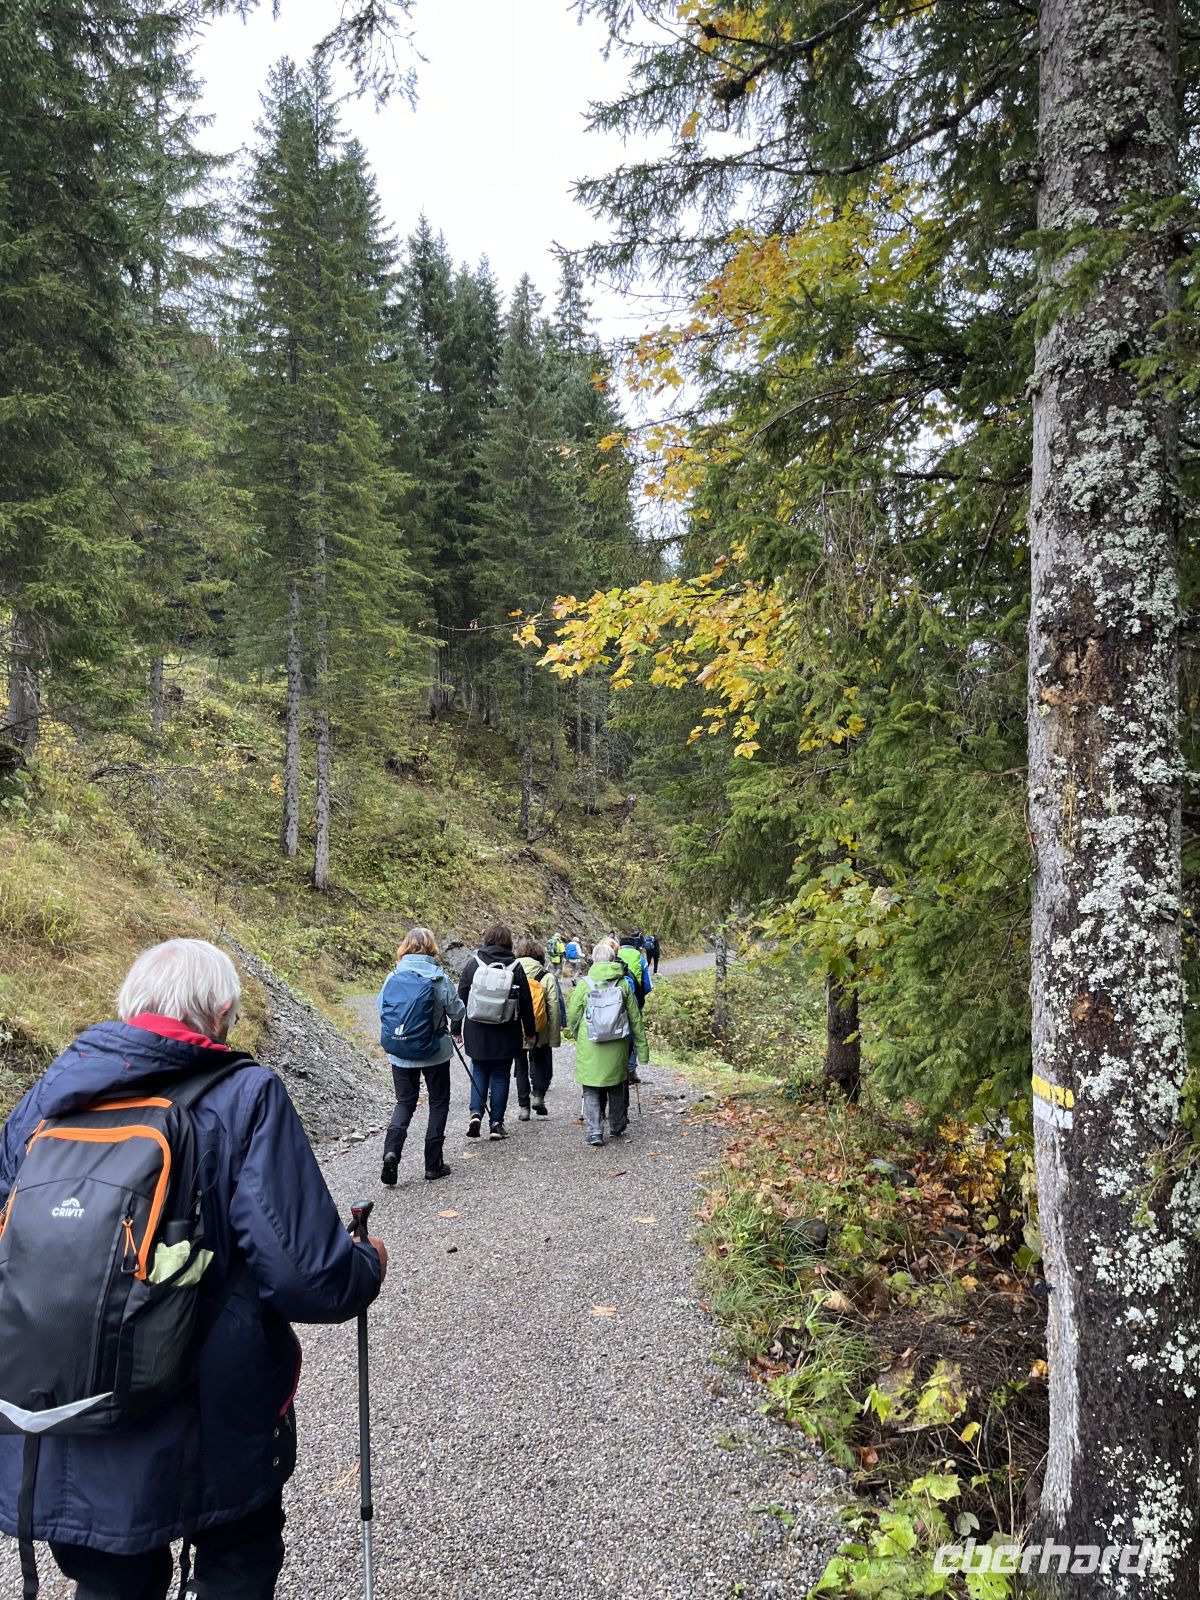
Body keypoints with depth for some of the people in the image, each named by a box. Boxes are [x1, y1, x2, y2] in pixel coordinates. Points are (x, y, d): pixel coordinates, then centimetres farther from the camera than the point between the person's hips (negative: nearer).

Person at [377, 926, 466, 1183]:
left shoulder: (392, 977, -4)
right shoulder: (438, 978, -12)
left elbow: (381, 1009, 4)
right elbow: (458, 1011, -7)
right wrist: (452, 1027, 15)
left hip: (399, 1053, 3)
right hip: (434, 1053, -3)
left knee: (404, 1102, 14)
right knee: (438, 1104, 13)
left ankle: (391, 1151, -10)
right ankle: (433, 1164, 14)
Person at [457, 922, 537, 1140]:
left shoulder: (473, 964, -4)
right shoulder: (515, 967, -6)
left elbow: (461, 997, 0)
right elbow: (526, 1002, -2)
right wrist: (530, 1032, 8)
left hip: (477, 1032, 1)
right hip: (506, 1035, -1)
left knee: (479, 1072, 14)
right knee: (500, 1075, 10)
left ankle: (476, 1113, -3)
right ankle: (496, 1122, 10)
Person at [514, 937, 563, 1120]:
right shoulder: (548, 977, -9)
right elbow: (555, 1009, -11)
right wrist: (555, 1037, -5)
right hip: (540, 1033, -1)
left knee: (521, 1066, 15)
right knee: (541, 1062, 20)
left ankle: (523, 1107, 15)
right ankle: (538, 1094, 1)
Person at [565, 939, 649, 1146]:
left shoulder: (584, 984, -7)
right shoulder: (623, 983, 0)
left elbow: (573, 1014, 0)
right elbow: (635, 1018, 4)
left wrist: (572, 1032, 21)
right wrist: (642, 1047, 11)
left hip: (589, 1048, -2)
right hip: (617, 1048, 3)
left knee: (591, 1090, 7)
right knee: (617, 1087, 20)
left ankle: (595, 1131, -4)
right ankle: (617, 1127, 31)